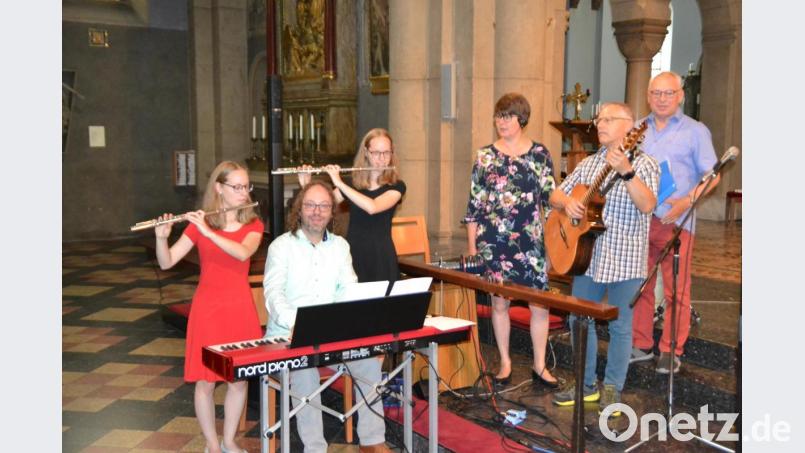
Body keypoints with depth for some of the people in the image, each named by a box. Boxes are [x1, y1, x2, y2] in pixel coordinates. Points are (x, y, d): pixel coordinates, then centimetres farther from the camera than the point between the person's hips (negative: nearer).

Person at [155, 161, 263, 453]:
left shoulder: (253, 224, 1)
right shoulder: (198, 224, -1)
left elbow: (243, 253, -20)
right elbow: (166, 263, -4)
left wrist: (209, 231, -29)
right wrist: (161, 237, -23)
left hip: (240, 308, 2)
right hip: (207, 308, -1)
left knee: (239, 379, 7)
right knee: (206, 382, 1)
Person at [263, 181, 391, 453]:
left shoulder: (340, 246, 13)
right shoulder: (281, 246, 0)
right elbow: (273, 294, -13)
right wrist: (297, 322, -33)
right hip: (288, 336, -3)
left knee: (368, 360, -18)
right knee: (305, 370, -32)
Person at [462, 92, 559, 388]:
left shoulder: (540, 154, 3)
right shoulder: (485, 155, 4)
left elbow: (551, 198, 5)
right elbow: (474, 203, 4)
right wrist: (471, 246, 2)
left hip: (531, 241, 0)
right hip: (493, 242, 0)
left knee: (540, 303, 0)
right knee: (499, 302, 7)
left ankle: (540, 365, 16)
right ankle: (505, 362, 22)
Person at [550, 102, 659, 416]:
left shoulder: (643, 163, -6)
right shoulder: (588, 164, 12)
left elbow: (647, 206, -22)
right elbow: (555, 195, 14)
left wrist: (626, 172, -34)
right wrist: (567, 202, -9)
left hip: (624, 260, -6)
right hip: (587, 255, 6)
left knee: (620, 326, 5)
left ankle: (612, 389, 20)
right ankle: (586, 384, 26)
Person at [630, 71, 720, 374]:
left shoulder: (695, 131, 3)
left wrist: (688, 200, -17)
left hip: (675, 222, -3)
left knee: (676, 291, 0)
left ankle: (671, 352, 11)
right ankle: (641, 345, 20)